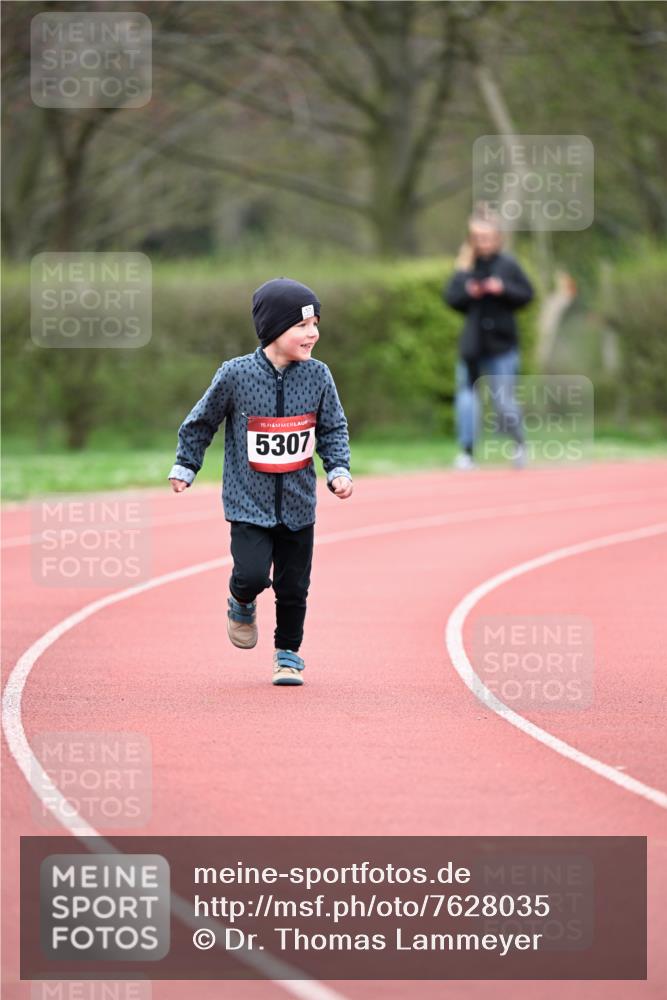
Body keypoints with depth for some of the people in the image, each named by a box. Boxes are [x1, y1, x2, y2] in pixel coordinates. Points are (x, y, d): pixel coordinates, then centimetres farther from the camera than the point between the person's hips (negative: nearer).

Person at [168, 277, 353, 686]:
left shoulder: (318, 376, -4)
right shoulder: (236, 375, -12)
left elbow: (334, 428, 8)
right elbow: (202, 421, 2)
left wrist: (339, 471, -5)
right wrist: (185, 467, 9)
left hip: (297, 503, 3)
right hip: (249, 502, -3)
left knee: (293, 586, 7)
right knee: (252, 574, -16)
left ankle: (289, 653, 28)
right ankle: (242, 605, 19)